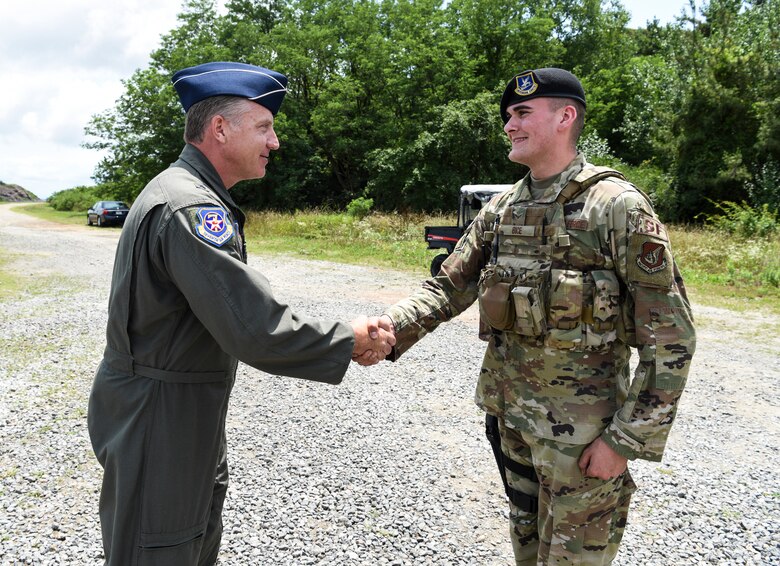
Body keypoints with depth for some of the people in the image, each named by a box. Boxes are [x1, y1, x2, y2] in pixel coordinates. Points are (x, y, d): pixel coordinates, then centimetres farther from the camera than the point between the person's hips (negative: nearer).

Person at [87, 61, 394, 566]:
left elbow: (238, 309, 13)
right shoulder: (190, 209, -25)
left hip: (192, 420, 10)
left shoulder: (188, 194, 11)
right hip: (157, 425, -10)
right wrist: (350, 341, -17)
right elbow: (257, 331, -30)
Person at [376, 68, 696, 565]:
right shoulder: (501, 209, 4)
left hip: (581, 430, -6)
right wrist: (391, 330, -12)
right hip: (507, 413, 6)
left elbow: (671, 337, -15)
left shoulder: (618, 207, -15)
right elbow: (450, 287, 6)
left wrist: (627, 440, -16)